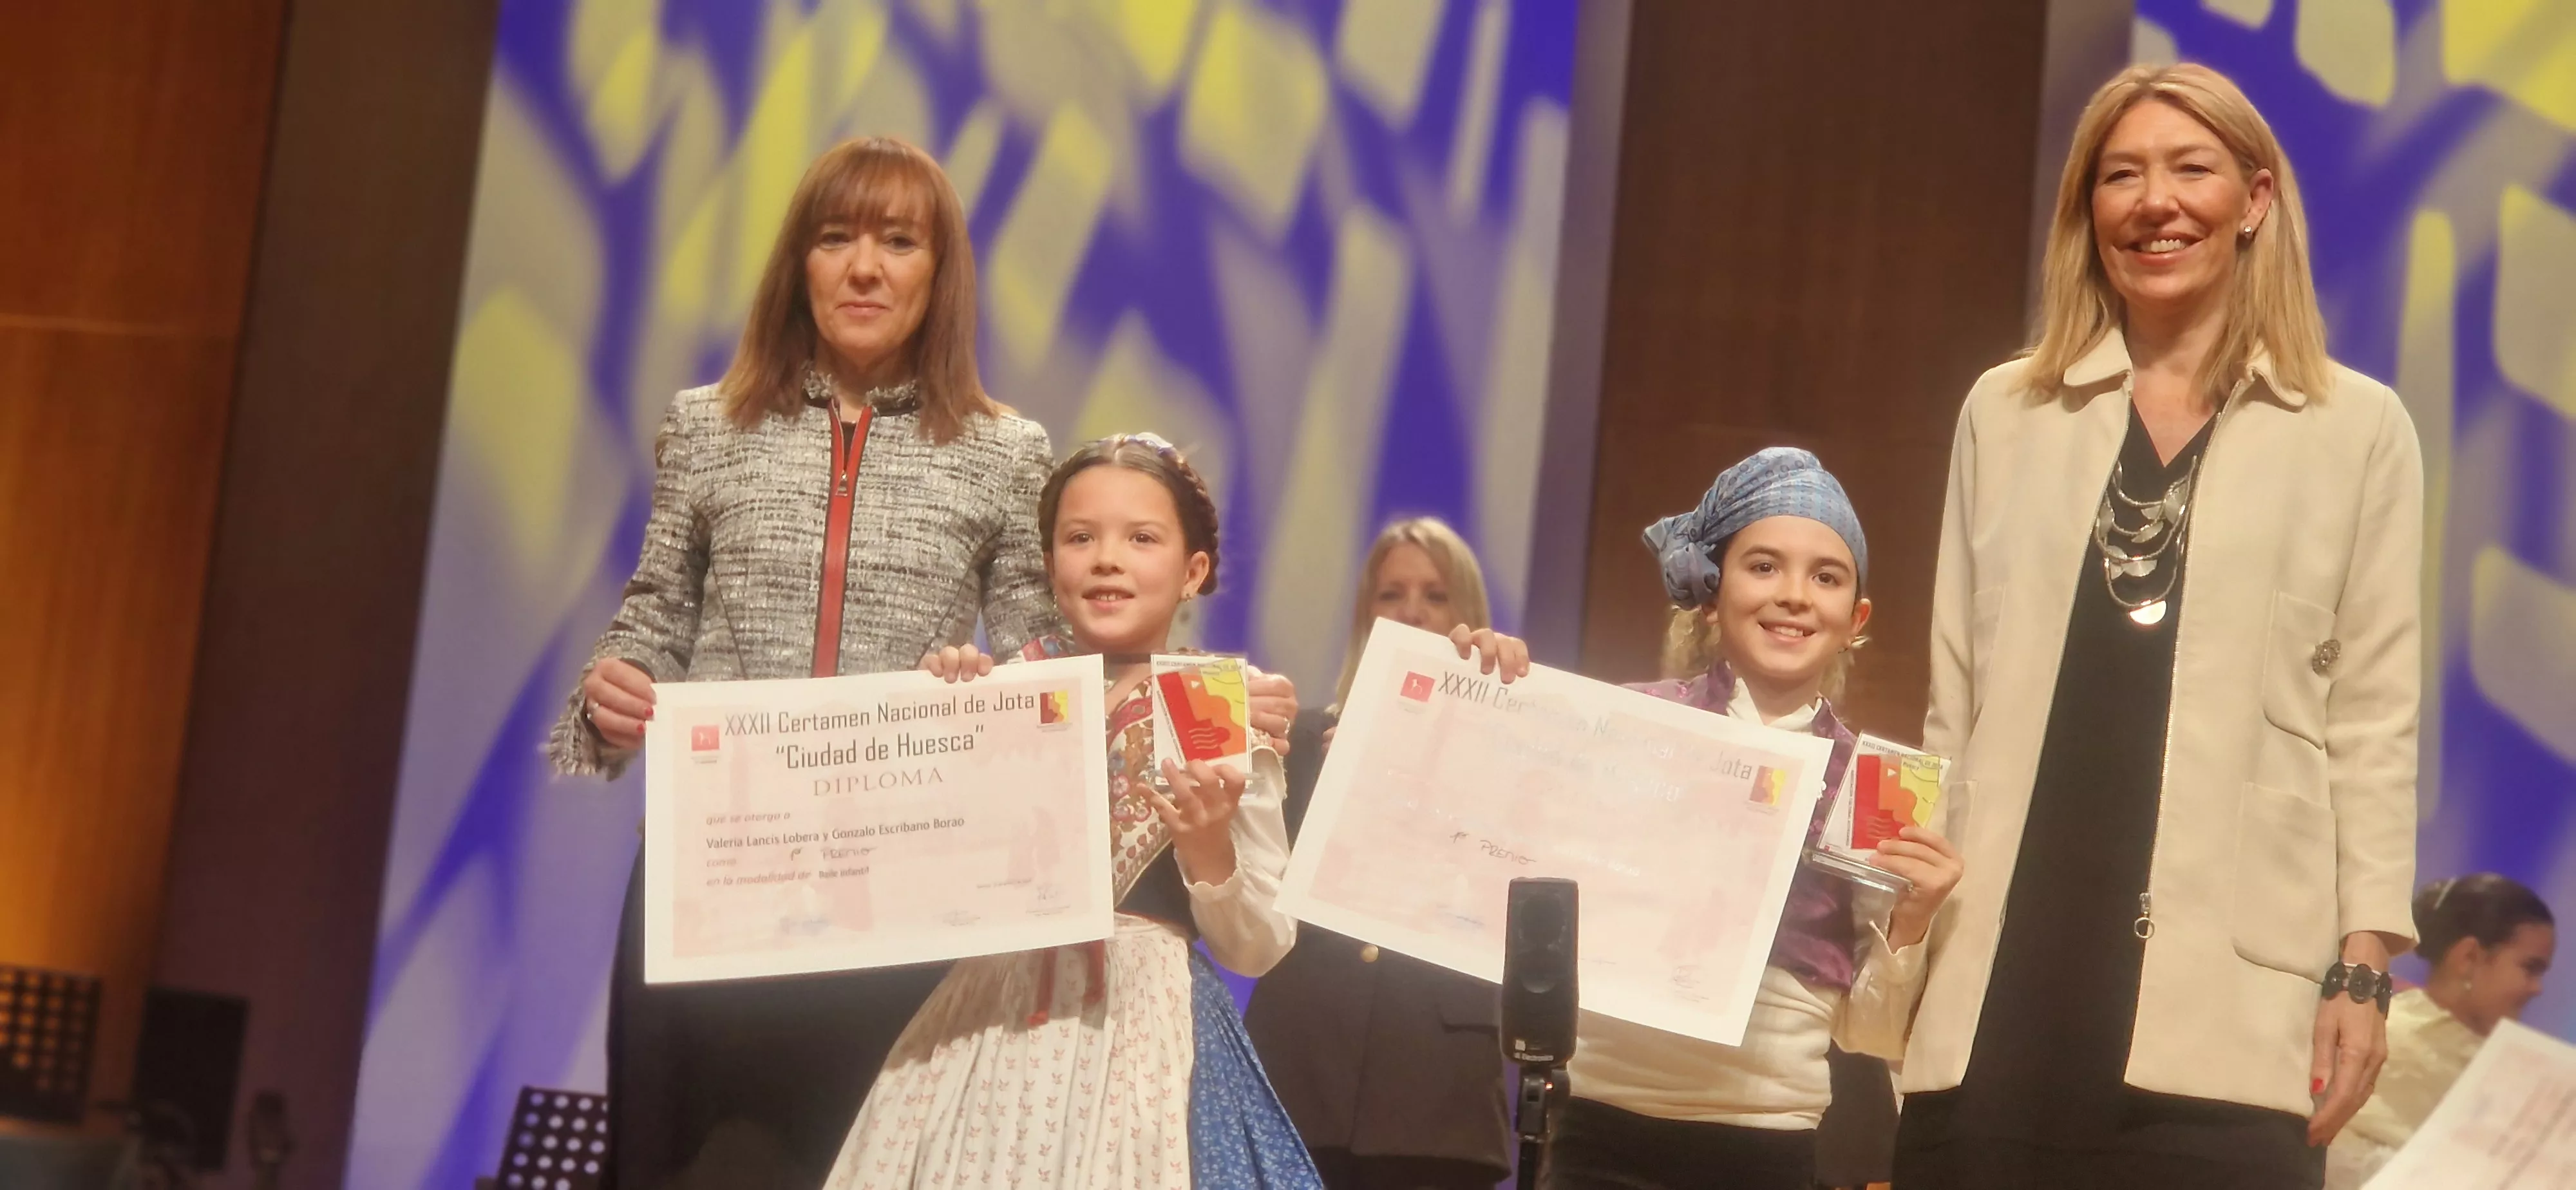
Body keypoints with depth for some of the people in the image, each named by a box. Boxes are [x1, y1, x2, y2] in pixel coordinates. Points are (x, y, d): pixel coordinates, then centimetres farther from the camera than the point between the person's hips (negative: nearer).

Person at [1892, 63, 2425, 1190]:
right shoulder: (2005, 412, 13)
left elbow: (2374, 715, 5)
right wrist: (1906, 928, 10)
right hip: (2000, 978, 2)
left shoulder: (2358, 429, 7)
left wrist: (2365, 964, -1)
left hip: (2226, 994, -2)